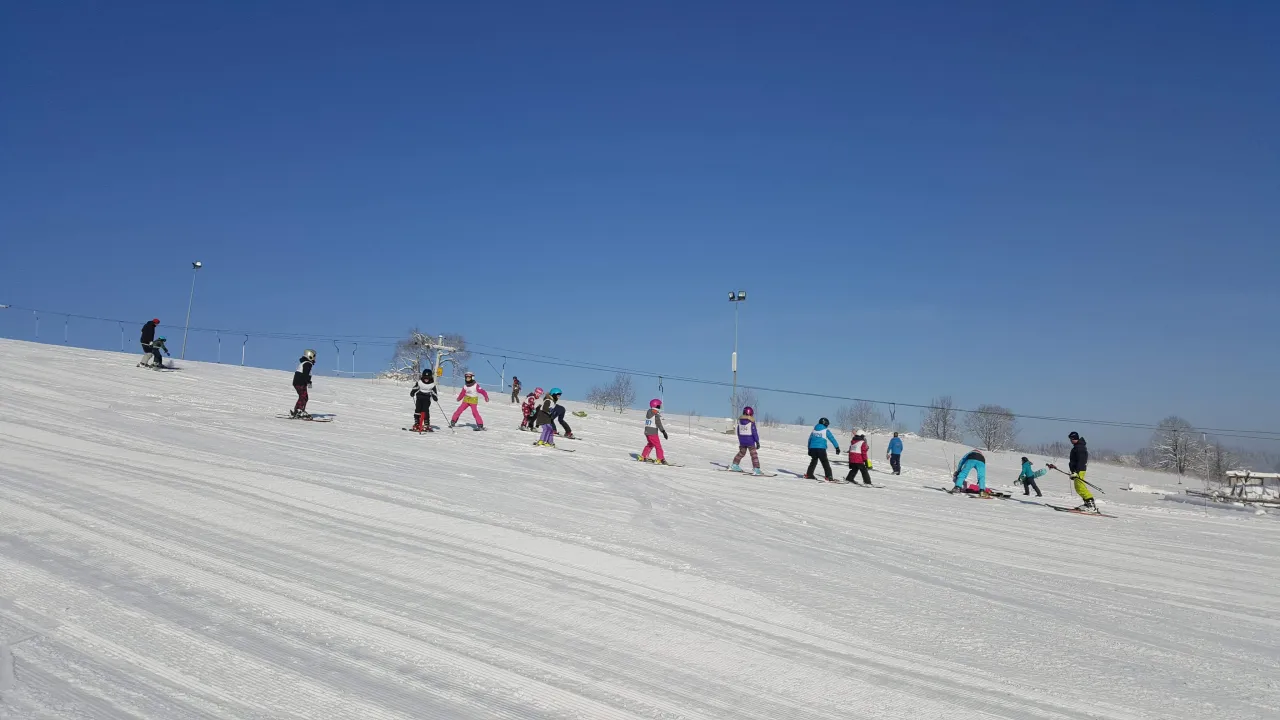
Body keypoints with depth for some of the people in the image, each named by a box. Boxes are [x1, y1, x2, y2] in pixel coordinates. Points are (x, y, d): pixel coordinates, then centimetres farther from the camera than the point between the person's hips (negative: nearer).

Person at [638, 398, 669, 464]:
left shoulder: (648, 413, 7)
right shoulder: (656, 415, -17)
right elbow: (659, 425, -23)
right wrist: (664, 432, -24)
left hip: (647, 432, 8)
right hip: (653, 433, -8)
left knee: (650, 444, 24)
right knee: (658, 446, -2)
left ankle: (643, 457, 28)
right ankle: (660, 459, -6)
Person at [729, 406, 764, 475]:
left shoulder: (740, 421, 3)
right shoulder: (751, 422, -15)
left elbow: (738, 432, 12)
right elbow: (754, 432, -14)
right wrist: (757, 442, -8)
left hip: (742, 441, 6)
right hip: (750, 441, -6)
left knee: (741, 453, 24)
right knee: (754, 455, 0)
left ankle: (734, 465, 29)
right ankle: (756, 469, -4)